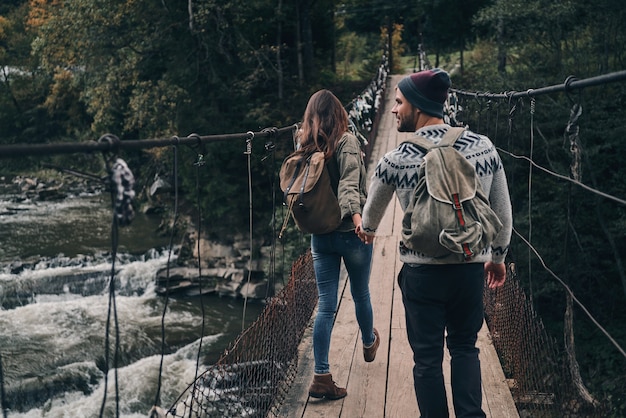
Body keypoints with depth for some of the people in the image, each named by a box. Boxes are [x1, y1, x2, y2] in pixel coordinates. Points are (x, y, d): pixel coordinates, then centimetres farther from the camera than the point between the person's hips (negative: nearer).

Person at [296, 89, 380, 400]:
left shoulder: (304, 145, 4)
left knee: (326, 305, 4)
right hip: (350, 232, -4)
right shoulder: (346, 141, -12)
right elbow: (348, 183, -28)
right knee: (361, 293, 20)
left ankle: (321, 376, -1)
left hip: (319, 234, 4)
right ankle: (369, 344, 46)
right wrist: (356, 214, -39)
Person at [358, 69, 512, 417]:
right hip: (471, 268, 2)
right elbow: (503, 211, 5)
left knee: (428, 357, 12)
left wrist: (367, 229, 35)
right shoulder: (484, 147, -5)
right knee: (465, 347, 20)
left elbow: (374, 207, 12)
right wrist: (498, 255, 21)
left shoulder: (395, 161, -9)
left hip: (422, 272, -2)